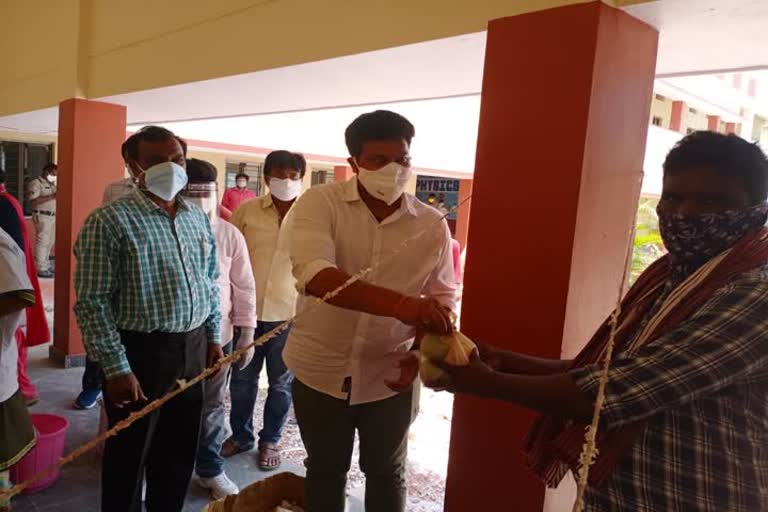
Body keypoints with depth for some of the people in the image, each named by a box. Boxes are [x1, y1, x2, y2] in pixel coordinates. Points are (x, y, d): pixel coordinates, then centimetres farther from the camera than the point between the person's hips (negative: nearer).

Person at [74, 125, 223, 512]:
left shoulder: (197, 218, 8)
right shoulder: (109, 220, -12)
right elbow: (92, 302, -15)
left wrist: (214, 337, 12)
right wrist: (116, 368, -17)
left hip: (192, 348, 6)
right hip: (140, 351, -6)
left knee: (179, 451, 19)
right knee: (129, 455, 12)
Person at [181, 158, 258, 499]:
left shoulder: (230, 235, -1)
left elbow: (244, 287, 3)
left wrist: (246, 333, 2)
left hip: (219, 334, 1)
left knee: (212, 405, 15)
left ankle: (210, 469, 33)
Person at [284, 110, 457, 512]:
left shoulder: (432, 224, -7)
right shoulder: (320, 203, -14)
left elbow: (443, 297, 0)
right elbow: (314, 275, -30)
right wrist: (400, 304, -44)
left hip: (390, 375, 1)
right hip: (321, 369, -1)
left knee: (386, 474, 20)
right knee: (325, 470, 21)